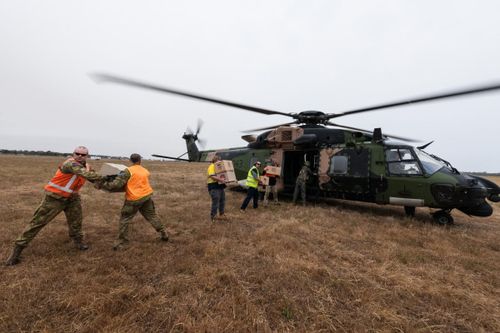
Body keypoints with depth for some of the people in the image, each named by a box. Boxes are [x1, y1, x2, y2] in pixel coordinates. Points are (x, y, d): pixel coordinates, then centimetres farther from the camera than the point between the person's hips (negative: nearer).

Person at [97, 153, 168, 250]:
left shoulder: (128, 171, -10)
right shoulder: (146, 171, 7)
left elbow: (116, 184, -16)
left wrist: (101, 185, -5)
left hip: (134, 199, -5)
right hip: (147, 196, 5)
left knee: (124, 220, 12)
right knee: (152, 216, 17)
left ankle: (121, 243, 17)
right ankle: (164, 234, 25)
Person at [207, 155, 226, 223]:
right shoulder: (212, 166, -12)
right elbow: (212, 176, -26)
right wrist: (220, 179, -36)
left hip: (220, 185, 10)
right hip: (213, 186, -10)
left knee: (222, 201, 16)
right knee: (215, 202, -7)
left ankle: (221, 214, 30)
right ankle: (212, 217, 7)